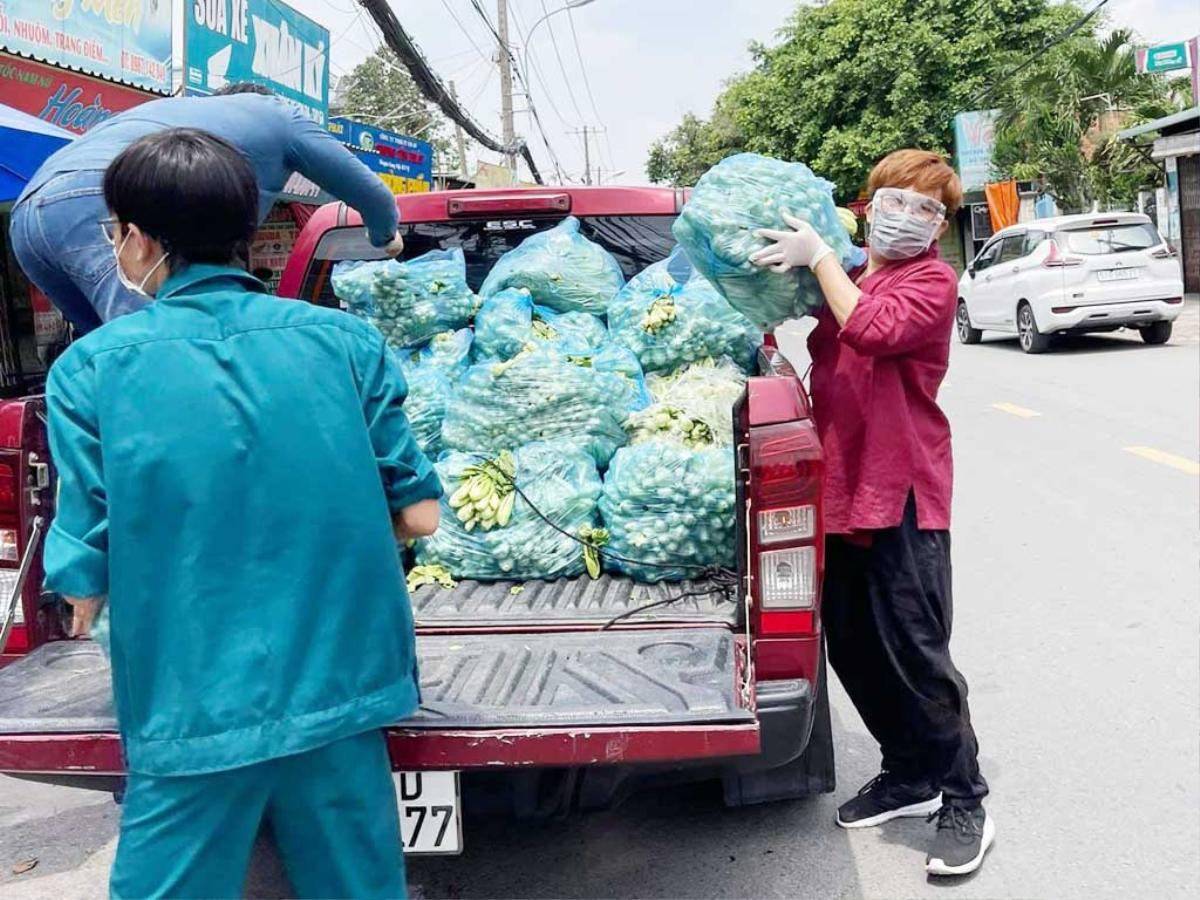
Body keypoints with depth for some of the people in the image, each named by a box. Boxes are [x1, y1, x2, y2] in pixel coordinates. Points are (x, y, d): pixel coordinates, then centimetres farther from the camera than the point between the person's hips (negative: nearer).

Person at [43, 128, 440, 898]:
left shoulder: (92, 369, -6)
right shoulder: (348, 342, -2)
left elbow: (86, 578, -6)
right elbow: (419, 517, 0)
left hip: (190, 712, -1)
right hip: (341, 688, 2)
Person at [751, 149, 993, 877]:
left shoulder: (932, 282, -5)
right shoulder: (846, 279, 17)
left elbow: (874, 328, -24)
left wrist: (819, 257, -16)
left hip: (903, 494, -7)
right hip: (844, 488, 7)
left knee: (916, 653, -5)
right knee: (853, 650, 12)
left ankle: (965, 802, 12)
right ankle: (912, 775, 29)